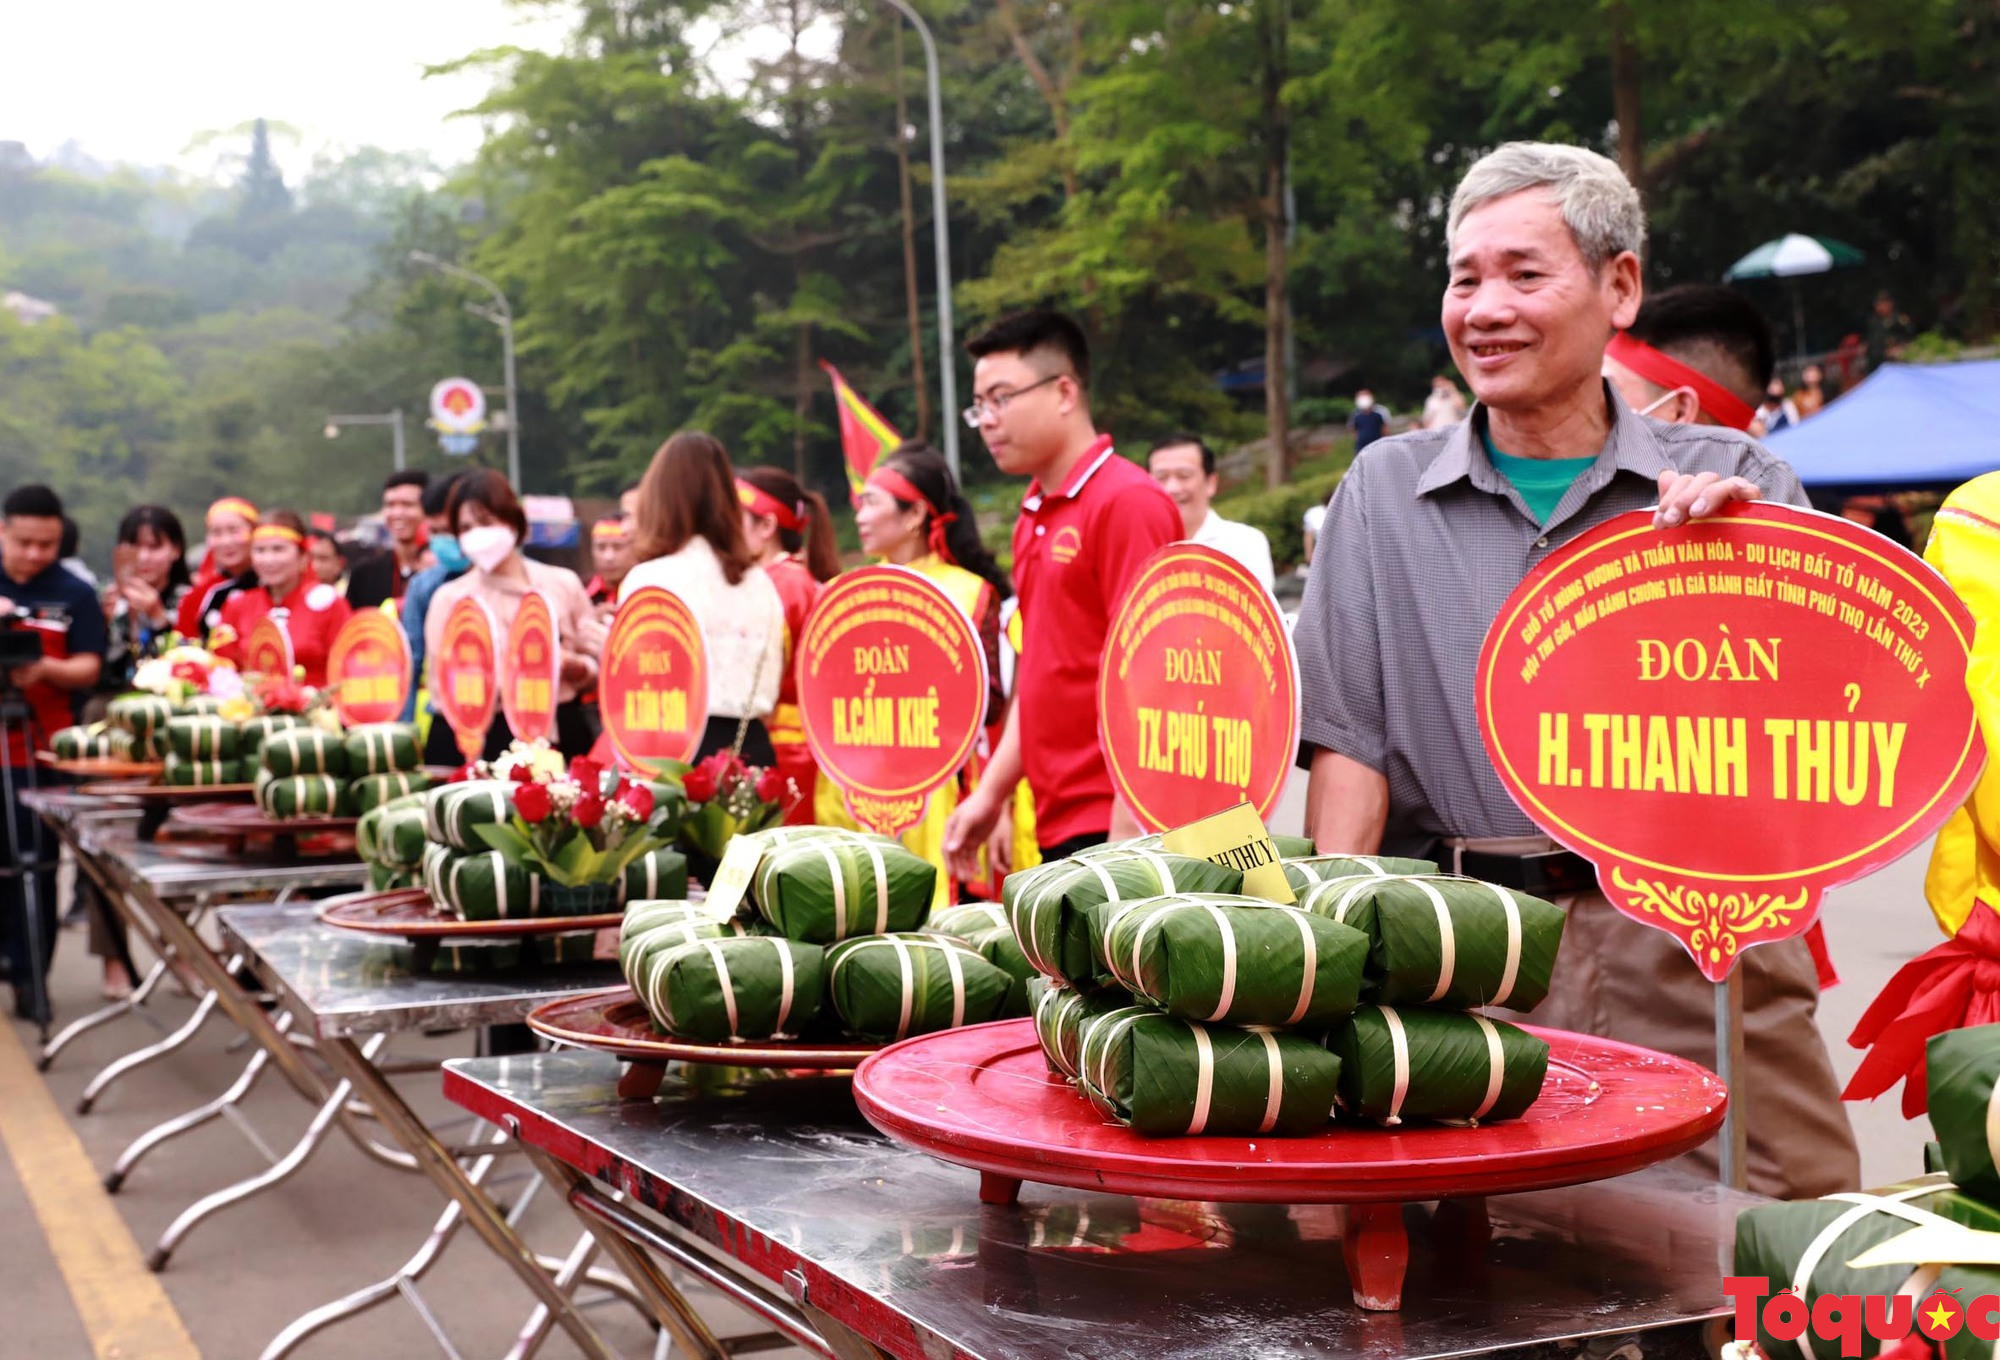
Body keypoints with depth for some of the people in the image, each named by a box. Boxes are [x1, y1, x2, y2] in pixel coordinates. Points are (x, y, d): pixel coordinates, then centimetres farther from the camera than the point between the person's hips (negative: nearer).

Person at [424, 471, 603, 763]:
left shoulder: (563, 584, 9)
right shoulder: (448, 599, 6)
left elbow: (596, 668, 13)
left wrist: (571, 666, -9)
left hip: (562, 736, 1)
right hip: (483, 742, -1)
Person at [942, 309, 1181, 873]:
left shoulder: (1127, 503, -10)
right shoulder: (1034, 518, 14)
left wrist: (1127, 828, -19)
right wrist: (991, 792, 18)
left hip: (1114, 826, -8)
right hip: (1061, 827, 8)